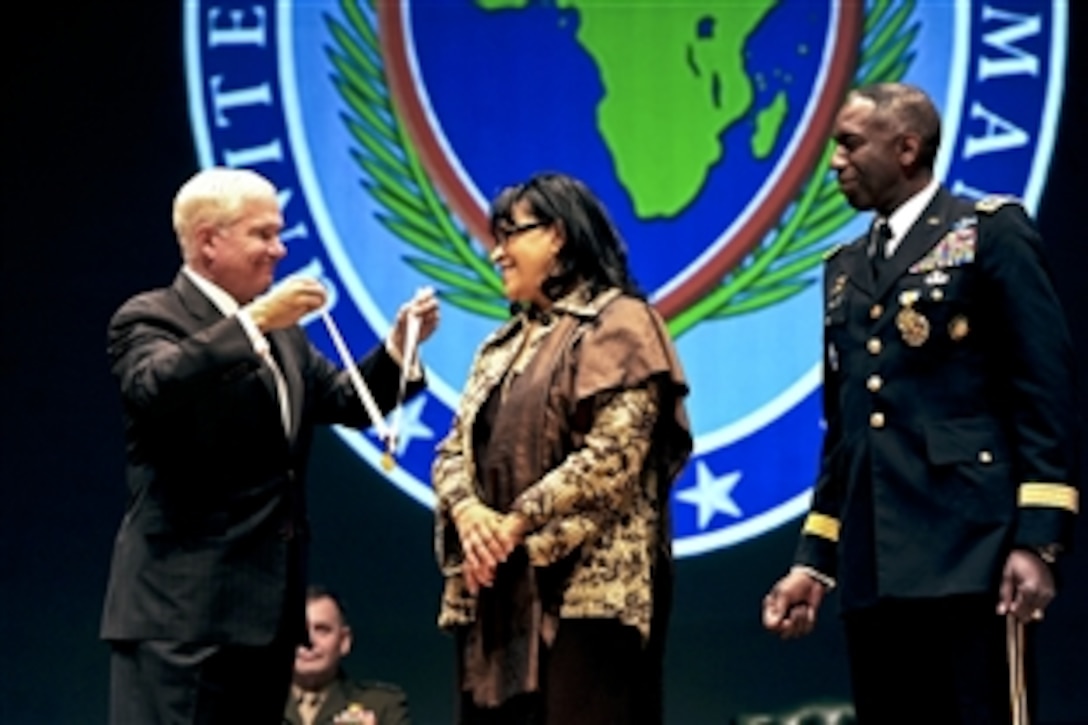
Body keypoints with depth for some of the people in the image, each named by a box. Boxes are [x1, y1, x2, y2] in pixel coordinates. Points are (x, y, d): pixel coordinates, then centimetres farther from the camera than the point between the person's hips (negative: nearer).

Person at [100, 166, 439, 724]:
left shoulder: (280, 329, 21)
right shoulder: (148, 319, -5)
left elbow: (346, 401, 20)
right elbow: (153, 388, -26)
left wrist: (398, 347, 3)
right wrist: (253, 321, -30)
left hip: (266, 606, 9)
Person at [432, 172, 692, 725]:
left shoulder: (618, 323, -1)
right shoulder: (504, 344, 24)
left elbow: (613, 451, -14)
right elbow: (455, 447, 16)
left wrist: (518, 523, -13)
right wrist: (467, 510, -7)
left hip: (585, 581, -7)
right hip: (500, 588, 7)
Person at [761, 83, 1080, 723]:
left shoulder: (991, 232, 2)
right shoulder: (847, 269, 22)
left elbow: (1046, 390, -5)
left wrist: (1038, 540, -14)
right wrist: (814, 561, 16)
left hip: (969, 553, -6)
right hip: (874, 569, 6)